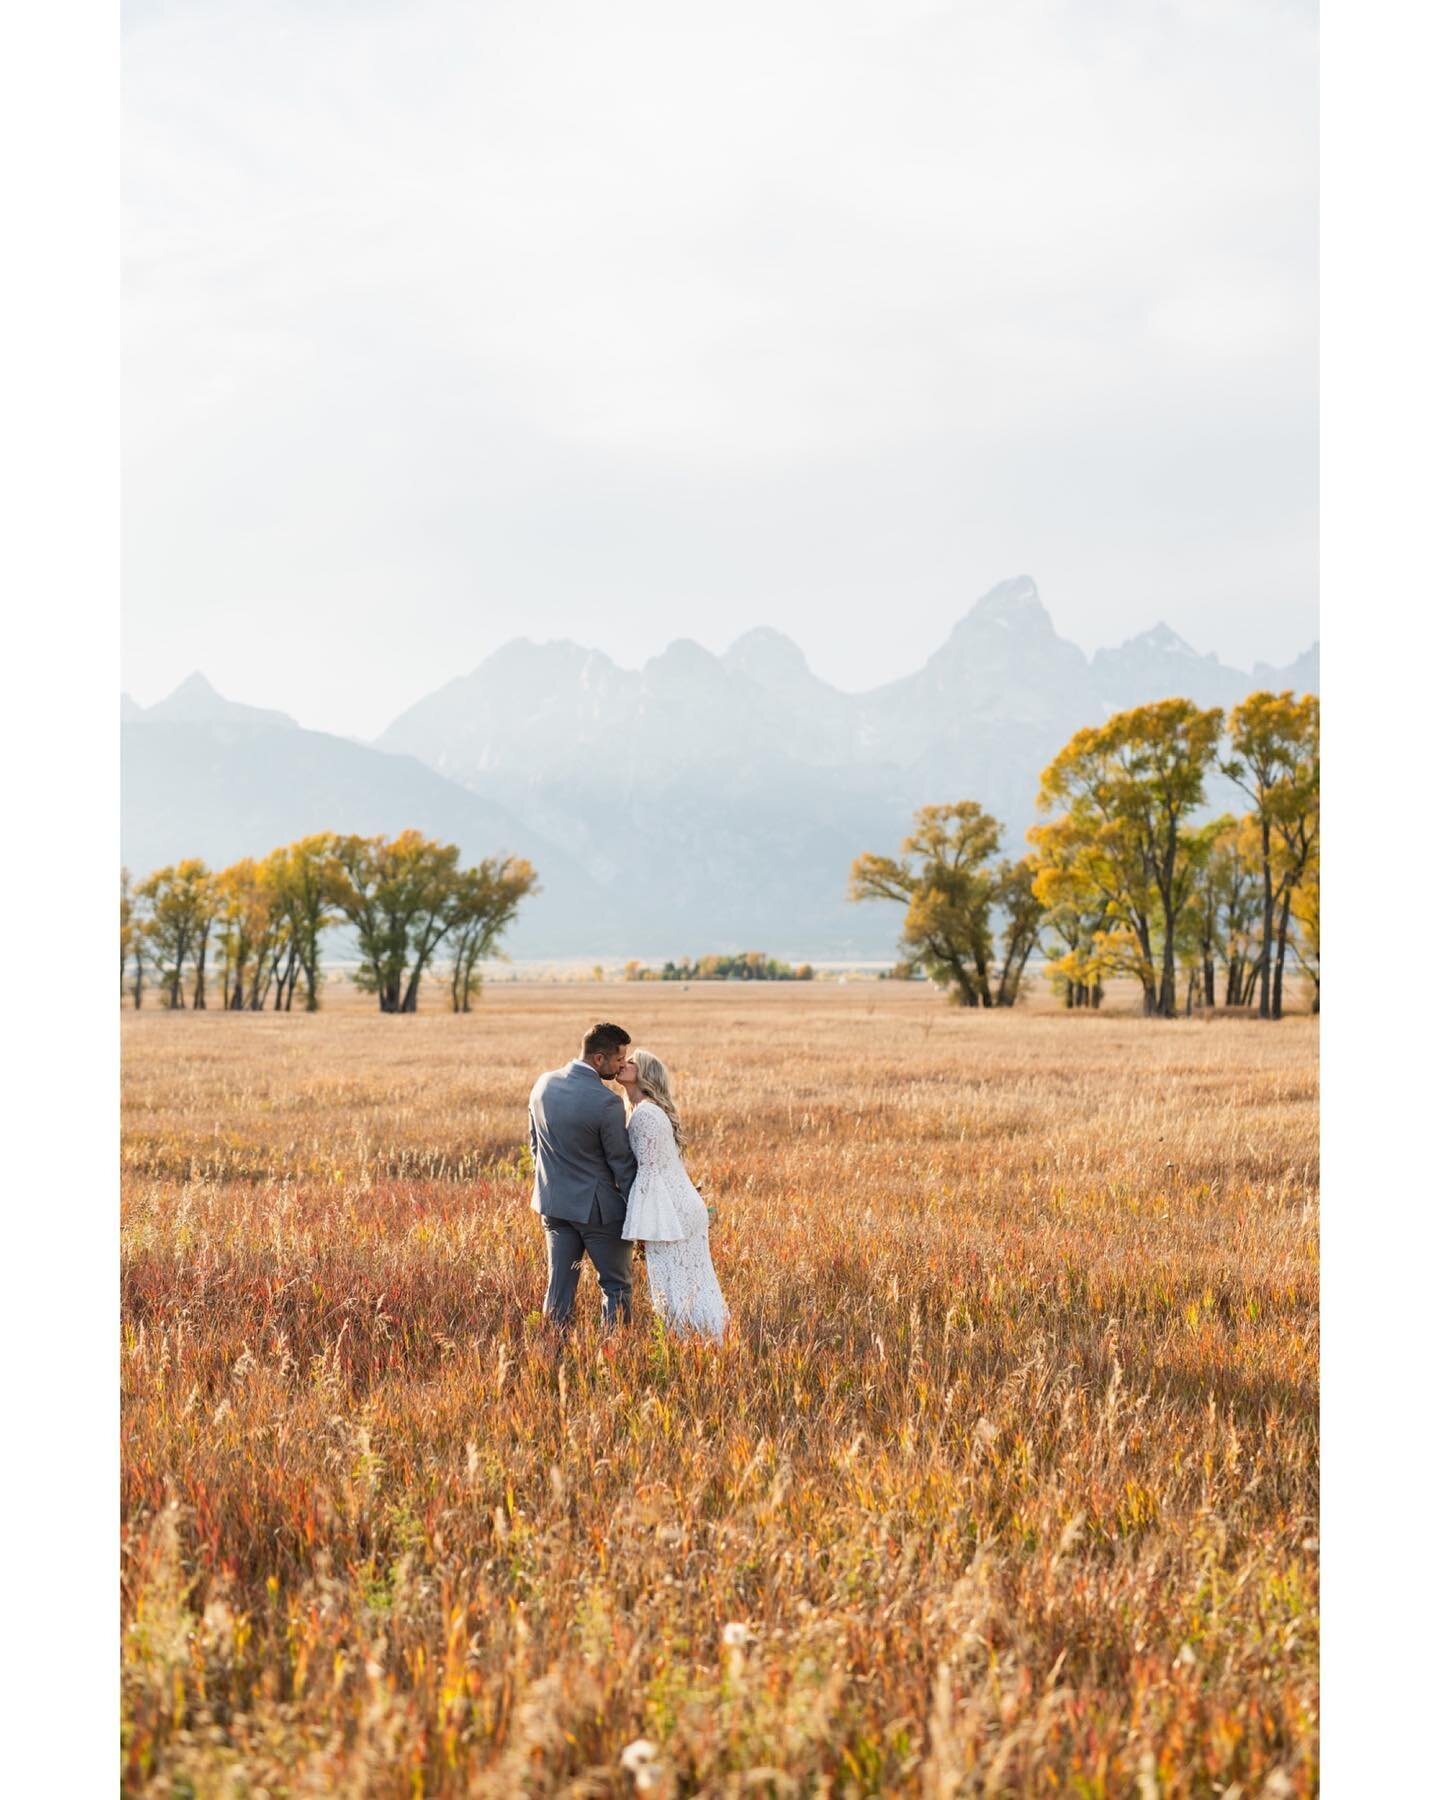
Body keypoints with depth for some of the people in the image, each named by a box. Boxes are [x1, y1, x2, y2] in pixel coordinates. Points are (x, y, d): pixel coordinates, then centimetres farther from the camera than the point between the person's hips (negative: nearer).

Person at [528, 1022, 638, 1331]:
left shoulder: (544, 1084, -2)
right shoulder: (607, 1103, -22)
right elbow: (622, 1163, -13)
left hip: (553, 1202, 6)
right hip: (597, 1207, -6)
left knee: (560, 1283, 12)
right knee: (616, 1286, 7)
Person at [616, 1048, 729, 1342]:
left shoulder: (646, 1114, -17)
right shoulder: (651, 1110, 14)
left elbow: (648, 1172, -19)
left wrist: (641, 1228, -17)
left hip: (671, 1214, -10)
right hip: (685, 1207, 10)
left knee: (674, 1287, -2)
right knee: (696, 1283, 13)